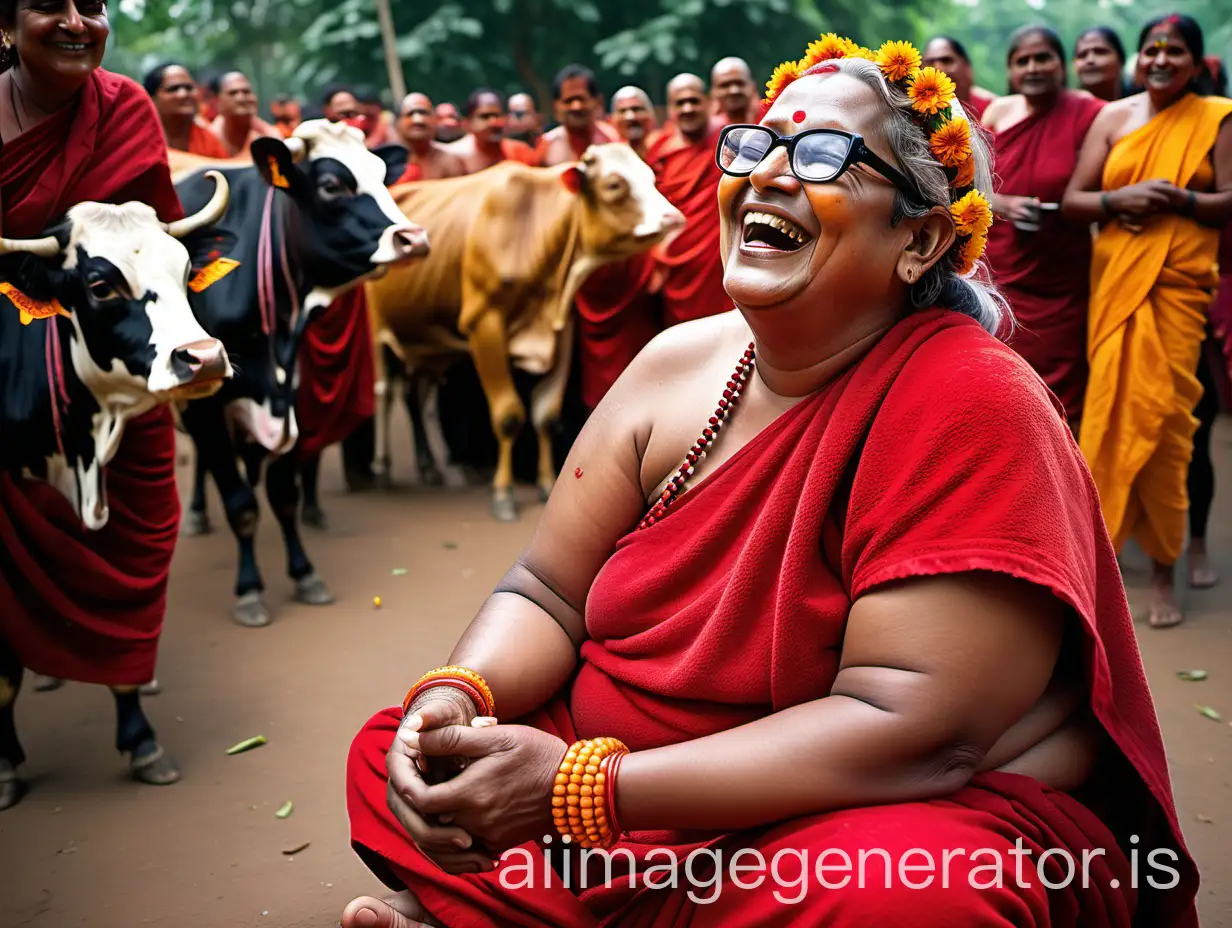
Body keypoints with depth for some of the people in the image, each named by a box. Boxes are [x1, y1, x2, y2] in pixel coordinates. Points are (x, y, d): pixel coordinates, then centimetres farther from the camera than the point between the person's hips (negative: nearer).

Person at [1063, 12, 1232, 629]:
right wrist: (1119, 198, -13)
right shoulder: (1114, 118, 10)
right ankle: (1101, 538, 18)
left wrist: (1177, 198, -17)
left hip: (1179, 286, -2)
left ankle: (1162, 568, 2)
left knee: (1161, 417, -7)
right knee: (1110, 411, 2)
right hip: (1115, 282, 2)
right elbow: (1072, 201, 5)